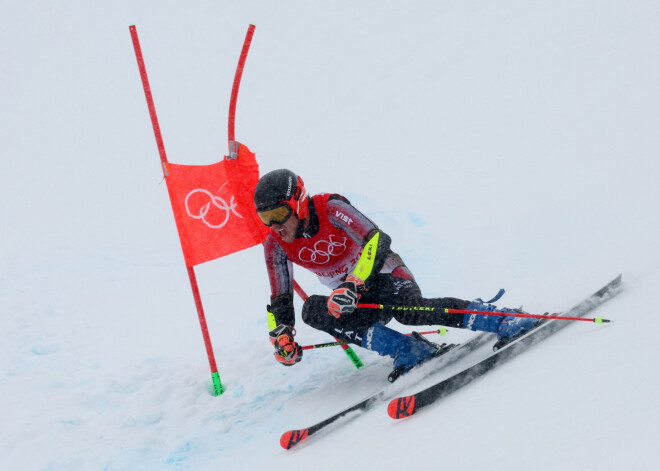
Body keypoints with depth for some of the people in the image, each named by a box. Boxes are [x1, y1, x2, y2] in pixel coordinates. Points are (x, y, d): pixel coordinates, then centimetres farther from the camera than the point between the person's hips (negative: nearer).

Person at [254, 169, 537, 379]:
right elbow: (280, 302, 1)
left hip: (383, 276, -5)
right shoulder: (276, 246, -7)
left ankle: (508, 322, -29)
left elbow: (377, 241, -28)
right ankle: (410, 352, -27)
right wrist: (281, 337, -15)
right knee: (312, 309, -24)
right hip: (355, 302, 5)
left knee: (410, 310, -35)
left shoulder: (330, 209, -21)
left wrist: (352, 285, -40)